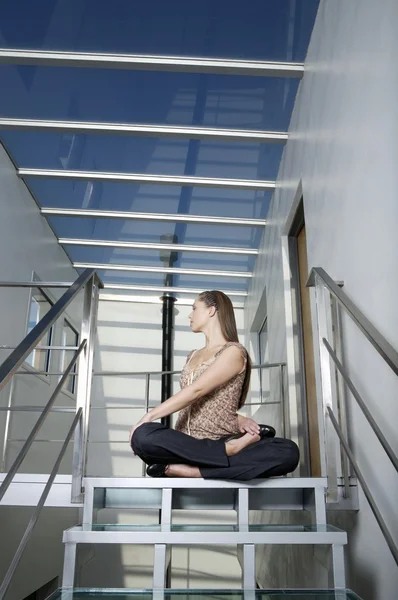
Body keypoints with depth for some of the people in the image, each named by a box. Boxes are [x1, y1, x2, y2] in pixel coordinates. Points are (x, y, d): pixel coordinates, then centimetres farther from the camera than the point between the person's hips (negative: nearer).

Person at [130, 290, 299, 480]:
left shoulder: (234, 351, 0)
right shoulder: (193, 356, 21)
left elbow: (195, 392, -12)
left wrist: (148, 416, -14)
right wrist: (237, 419, -3)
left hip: (220, 441, -4)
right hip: (186, 444, 4)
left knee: (288, 452, -33)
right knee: (142, 436, -32)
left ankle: (186, 470, -35)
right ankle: (229, 450, -19)